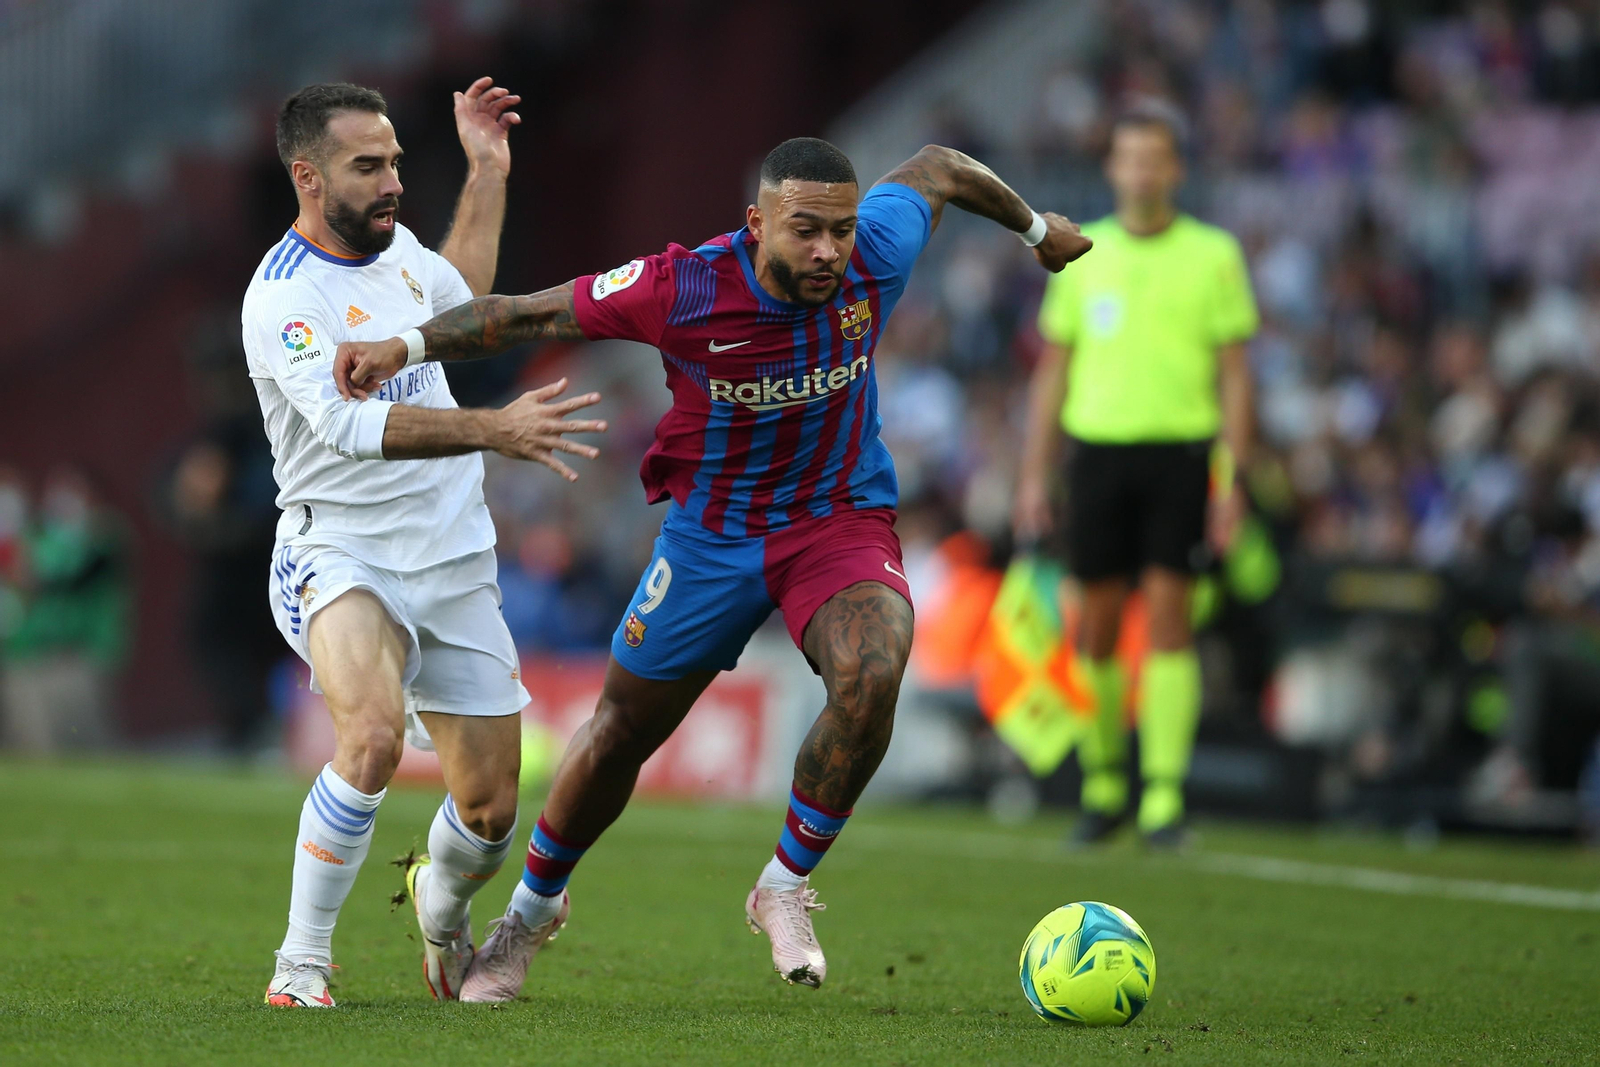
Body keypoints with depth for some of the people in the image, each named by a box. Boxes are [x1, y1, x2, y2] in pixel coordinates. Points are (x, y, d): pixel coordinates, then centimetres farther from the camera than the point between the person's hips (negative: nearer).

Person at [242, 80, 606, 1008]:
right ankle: (303, 962, -20)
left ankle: (441, 905, 41)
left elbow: (460, 300, 33)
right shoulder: (283, 296, -17)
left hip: (455, 566, 7)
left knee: (492, 810, 5)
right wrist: (494, 429, -40)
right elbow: (351, 424, -32)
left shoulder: (393, 243, 8)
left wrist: (488, 172, 31)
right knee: (375, 733, -35)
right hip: (340, 555, -7)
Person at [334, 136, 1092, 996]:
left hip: (842, 518, 0)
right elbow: (530, 313, -16)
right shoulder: (683, 289, -26)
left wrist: (1035, 227, 20)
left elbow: (935, 168, 3)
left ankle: (784, 889, -8)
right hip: (715, 530, 0)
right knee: (622, 731, 10)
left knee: (871, 678, -30)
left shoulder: (876, 252, -20)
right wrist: (409, 344, -27)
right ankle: (532, 909, 38)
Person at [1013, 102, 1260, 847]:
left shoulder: (1212, 255, 4)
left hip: (1180, 450, -2)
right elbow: (1053, 368, 13)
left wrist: (1233, 477, -5)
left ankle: (1165, 794, -10)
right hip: (1098, 446, 2)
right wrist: (1034, 472, 8)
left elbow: (1233, 373, 3)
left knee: (1168, 616, -10)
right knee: (1097, 623, 3)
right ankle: (1103, 783, 18)